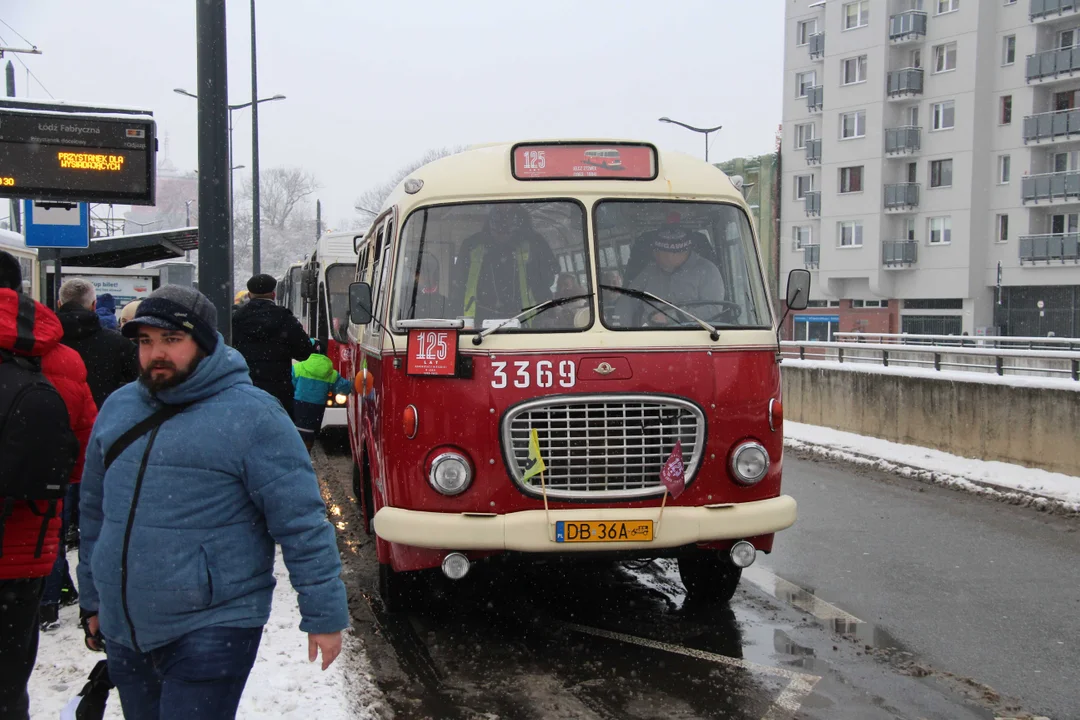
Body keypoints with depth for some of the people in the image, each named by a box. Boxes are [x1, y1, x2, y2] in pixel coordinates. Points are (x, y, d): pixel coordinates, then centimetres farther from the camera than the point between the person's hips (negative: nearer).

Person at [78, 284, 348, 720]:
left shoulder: (251, 416, -10)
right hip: (123, 634, 6)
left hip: (212, 632, -6)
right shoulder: (117, 408, 9)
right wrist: (92, 600, 23)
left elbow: (302, 524, -11)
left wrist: (324, 615, -12)